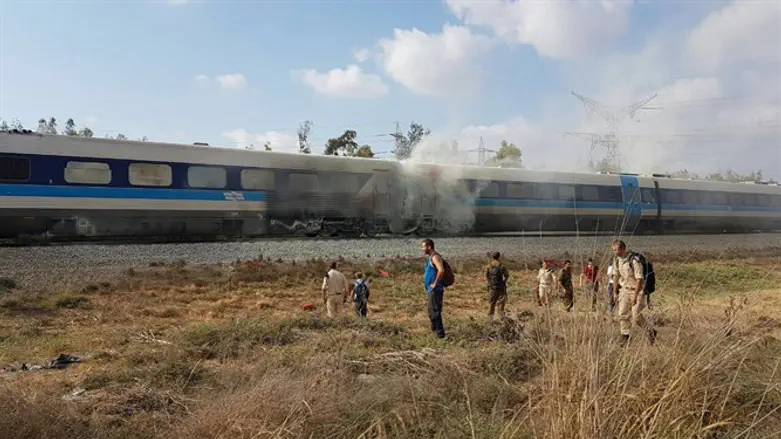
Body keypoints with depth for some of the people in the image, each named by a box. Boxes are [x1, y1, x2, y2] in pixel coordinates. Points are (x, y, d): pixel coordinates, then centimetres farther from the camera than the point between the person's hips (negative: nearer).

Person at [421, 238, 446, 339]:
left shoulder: (435, 256, -16)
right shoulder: (430, 257, 16)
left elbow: (441, 270, -31)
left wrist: (435, 283, -24)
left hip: (435, 289, -10)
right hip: (431, 290, 10)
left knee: (435, 312, -7)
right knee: (431, 312, 17)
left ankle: (440, 333, -2)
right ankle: (435, 330, 27)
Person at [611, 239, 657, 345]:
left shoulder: (634, 261, -25)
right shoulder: (617, 260, -2)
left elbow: (639, 279, -24)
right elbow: (617, 276, 10)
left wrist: (635, 296, -25)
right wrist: (615, 292, 11)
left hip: (637, 290, -7)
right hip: (625, 289, 7)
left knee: (636, 317, -6)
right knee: (623, 314, 1)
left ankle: (651, 332, 18)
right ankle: (625, 335, 13)